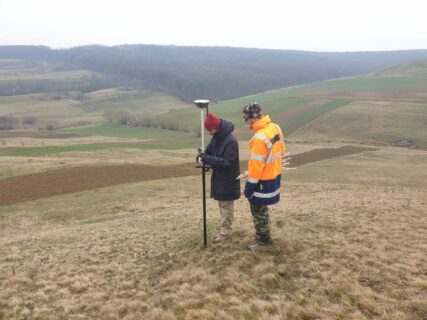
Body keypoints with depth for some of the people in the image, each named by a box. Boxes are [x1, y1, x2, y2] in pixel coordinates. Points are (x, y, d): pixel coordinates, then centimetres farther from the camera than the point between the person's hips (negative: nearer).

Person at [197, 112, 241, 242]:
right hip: (219, 177, 9)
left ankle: (226, 232, 13)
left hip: (228, 180, -9)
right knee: (222, 204, 16)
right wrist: (202, 157, -14)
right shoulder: (216, 138, 4)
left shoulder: (231, 141, -23)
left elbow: (227, 162, -25)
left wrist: (207, 158, -27)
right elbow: (209, 151, 10)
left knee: (226, 206, 1)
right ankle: (225, 230, 27)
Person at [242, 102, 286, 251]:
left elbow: (256, 165, -25)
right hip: (274, 176, 9)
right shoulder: (275, 128, 0)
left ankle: (263, 242, 22)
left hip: (263, 181, -9)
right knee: (262, 209, 23)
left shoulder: (259, 138, -29)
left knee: (258, 211, 8)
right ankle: (265, 237, 36)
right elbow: (281, 149, 13)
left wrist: (249, 186, -17)